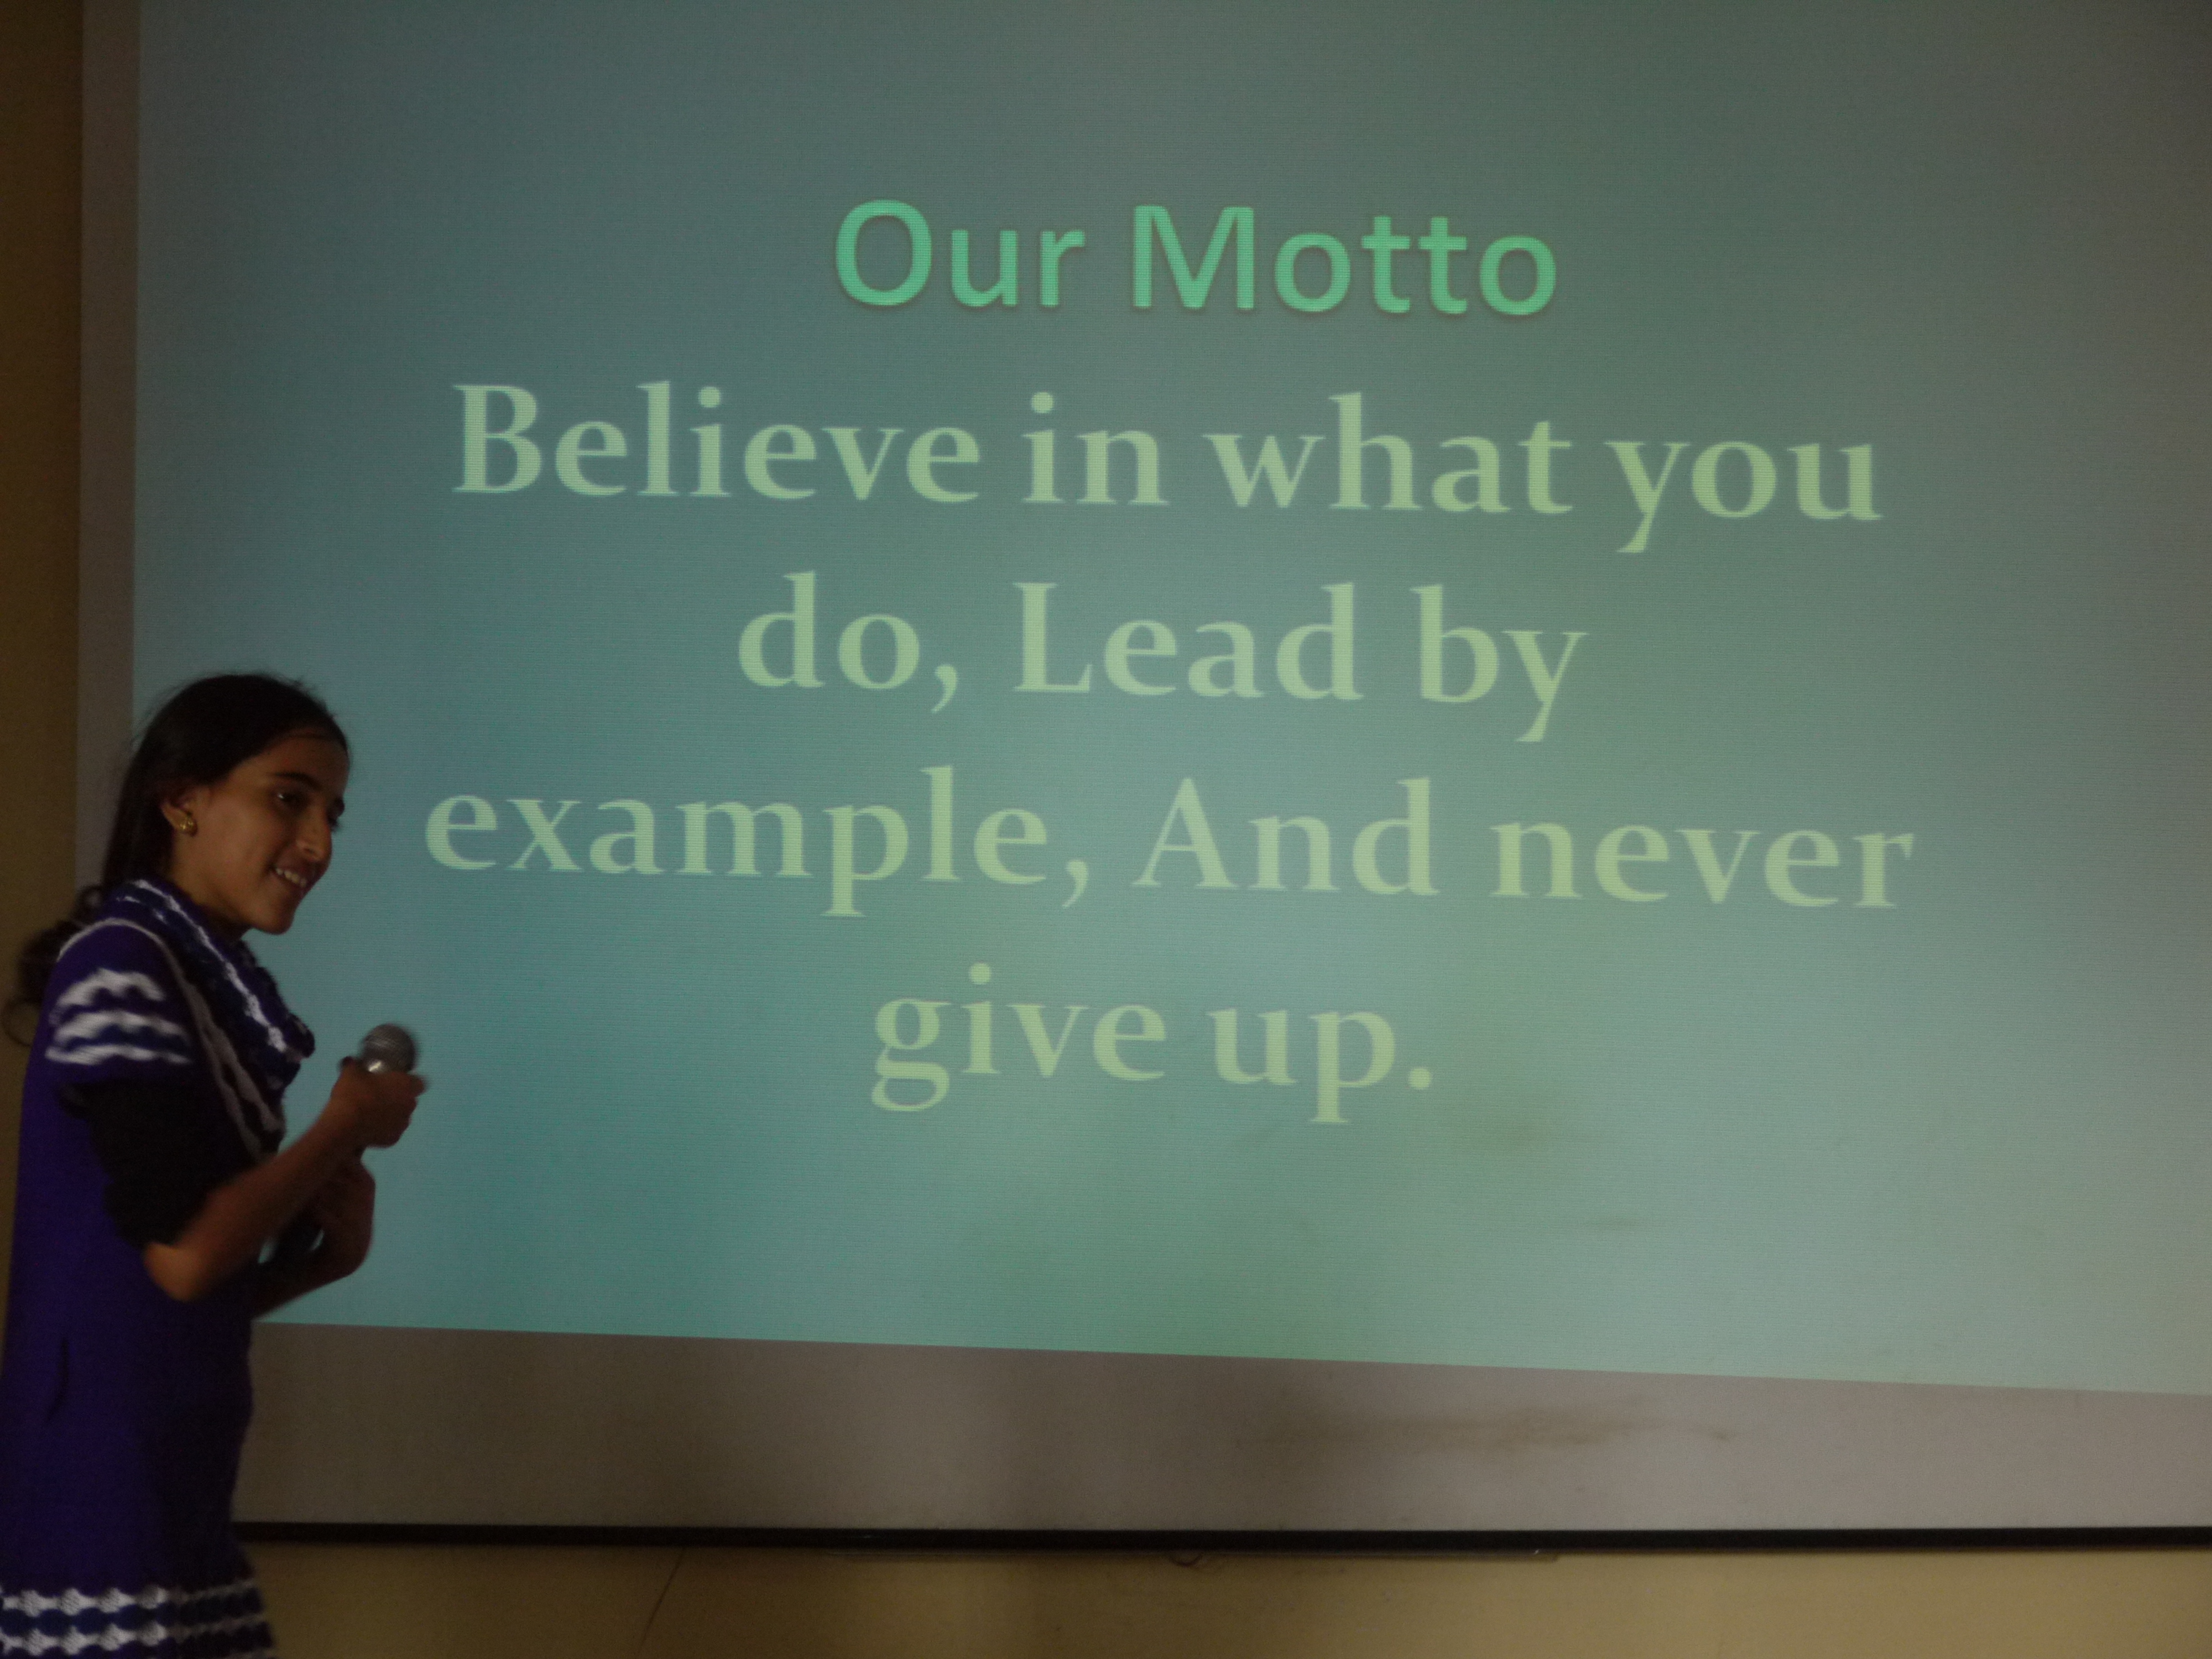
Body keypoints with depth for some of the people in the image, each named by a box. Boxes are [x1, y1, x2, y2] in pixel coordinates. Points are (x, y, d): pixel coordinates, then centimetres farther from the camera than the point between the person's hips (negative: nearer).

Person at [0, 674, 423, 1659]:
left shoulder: (207, 988, 15)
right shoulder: (121, 967, -11)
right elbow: (182, 1255, -18)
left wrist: (326, 1251, 1)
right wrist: (348, 1129, -5)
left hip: (170, 1495, 9)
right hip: (101, 1493, -9)